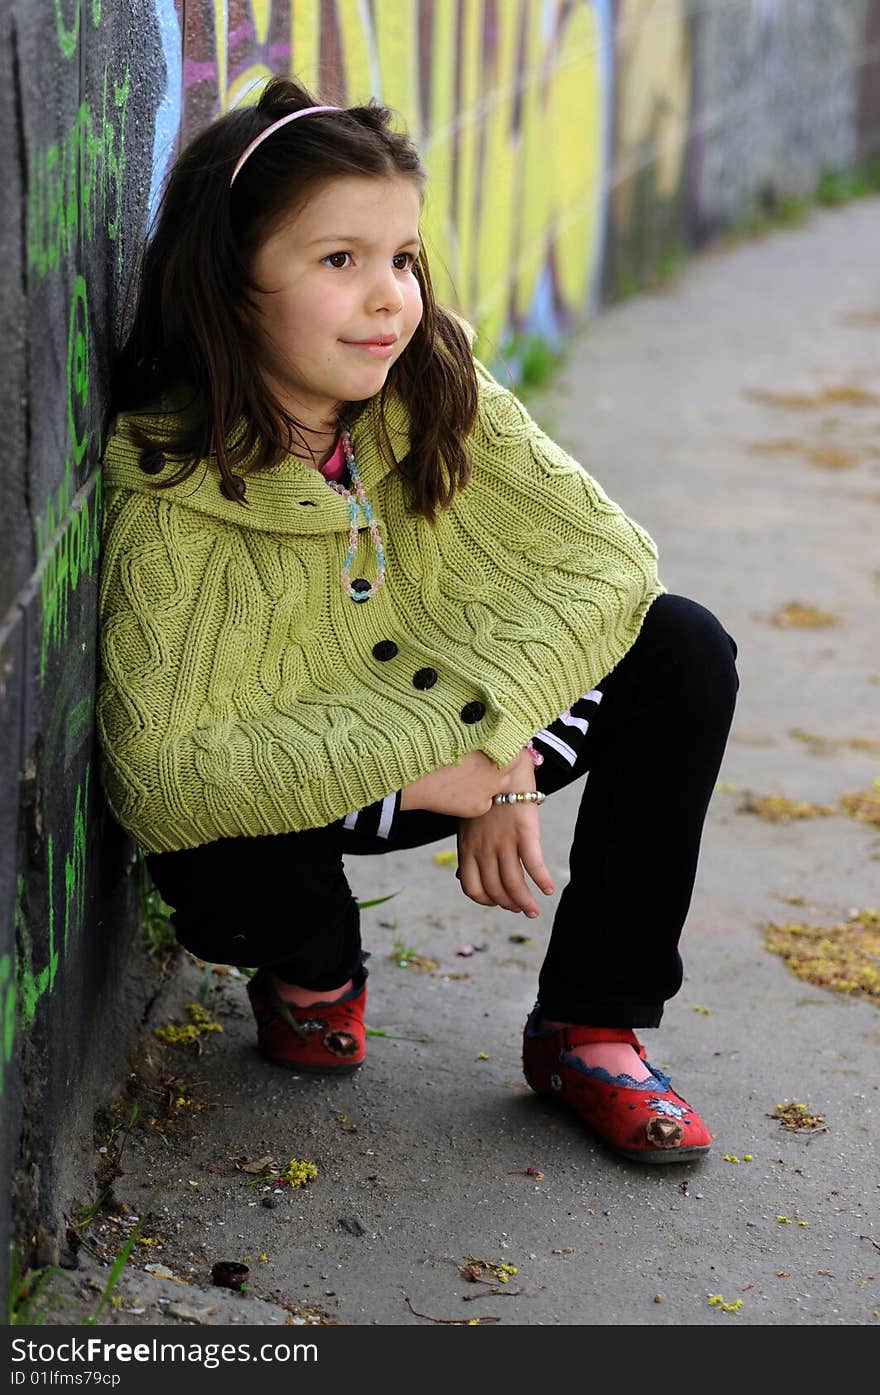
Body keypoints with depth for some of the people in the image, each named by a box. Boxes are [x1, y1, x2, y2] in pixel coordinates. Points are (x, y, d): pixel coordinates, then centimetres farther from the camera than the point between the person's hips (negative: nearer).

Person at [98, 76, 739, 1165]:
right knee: (233, 876, -37)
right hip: (282, 789, -4)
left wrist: (502, 757, -32)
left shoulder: (439, 394, -16)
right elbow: (156, 770, -34)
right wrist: (431, 774, -37)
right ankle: (312, 973, 5)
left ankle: (591, 1028, -3)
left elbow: (606, 555, -19)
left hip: (457, 748, 4)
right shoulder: (168, 491, -28)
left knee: (683, 651, -16)